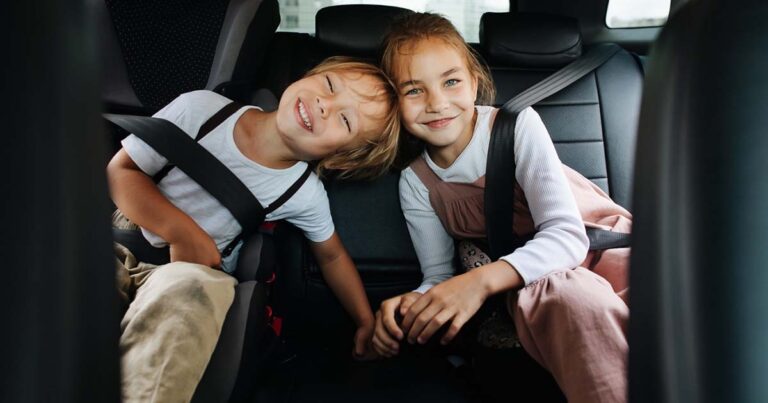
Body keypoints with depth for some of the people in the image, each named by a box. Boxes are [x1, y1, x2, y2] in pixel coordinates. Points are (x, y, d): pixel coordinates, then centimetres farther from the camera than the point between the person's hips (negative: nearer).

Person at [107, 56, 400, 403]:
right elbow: (120, 170, -3)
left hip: (182, 273, 0)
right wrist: (182, 230, -18)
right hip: (117, 246, 1)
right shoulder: (200, 109, -10)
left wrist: (367, 322, 12)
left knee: (188, 288, -37)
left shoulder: (305, 195, -8)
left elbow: (332, 256, 10)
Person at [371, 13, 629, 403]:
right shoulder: (415, 184, -3)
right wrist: (412, 303, -23)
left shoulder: (518, 124, -13)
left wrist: (482, 279, -35)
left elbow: (567, 235, -19)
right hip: (529, 289, 1)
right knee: (571, 299, -37)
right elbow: (439, 276, 2)